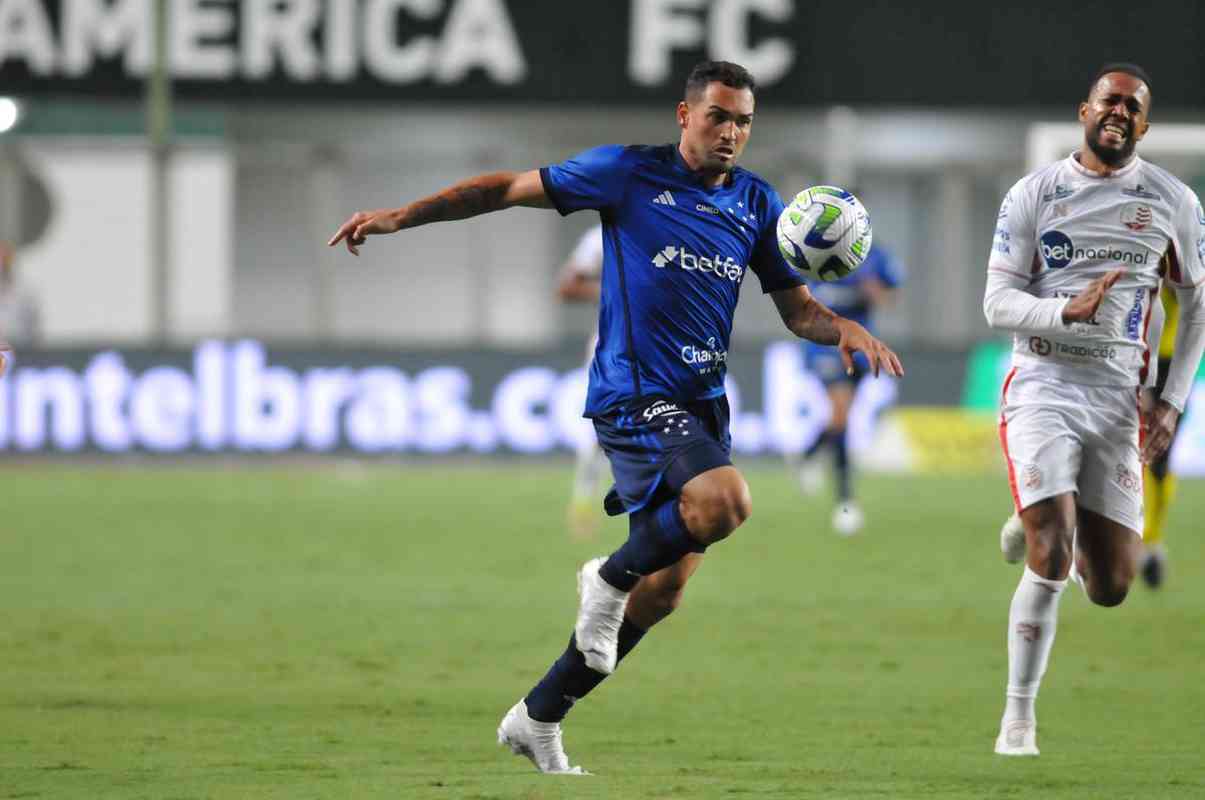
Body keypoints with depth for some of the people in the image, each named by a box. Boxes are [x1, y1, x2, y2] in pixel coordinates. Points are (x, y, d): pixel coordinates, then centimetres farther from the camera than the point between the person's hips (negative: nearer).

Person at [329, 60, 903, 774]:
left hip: (703, 405, 7)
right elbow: (510, 189, 1)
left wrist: (847, 331, -7)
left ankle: (539, 717, 22)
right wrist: (400, 216, -5)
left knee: (665, 590, 7)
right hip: (634, 395, -7)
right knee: (725, 499, -33)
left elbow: (797, 307, 15)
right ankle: (611, 576, -4)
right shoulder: (629, 174, -4)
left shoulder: (756, 203, 11)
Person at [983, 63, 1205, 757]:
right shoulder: (1035, 194, 0)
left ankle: (1067, 539, 38)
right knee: (1048, 561, -18)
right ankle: (1019, 715, -4)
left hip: (1119, 397, 2)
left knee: (1111, 589, 1)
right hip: (1044, 386, -2)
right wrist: (1069, 311, -22)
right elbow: (999, 303, -2)